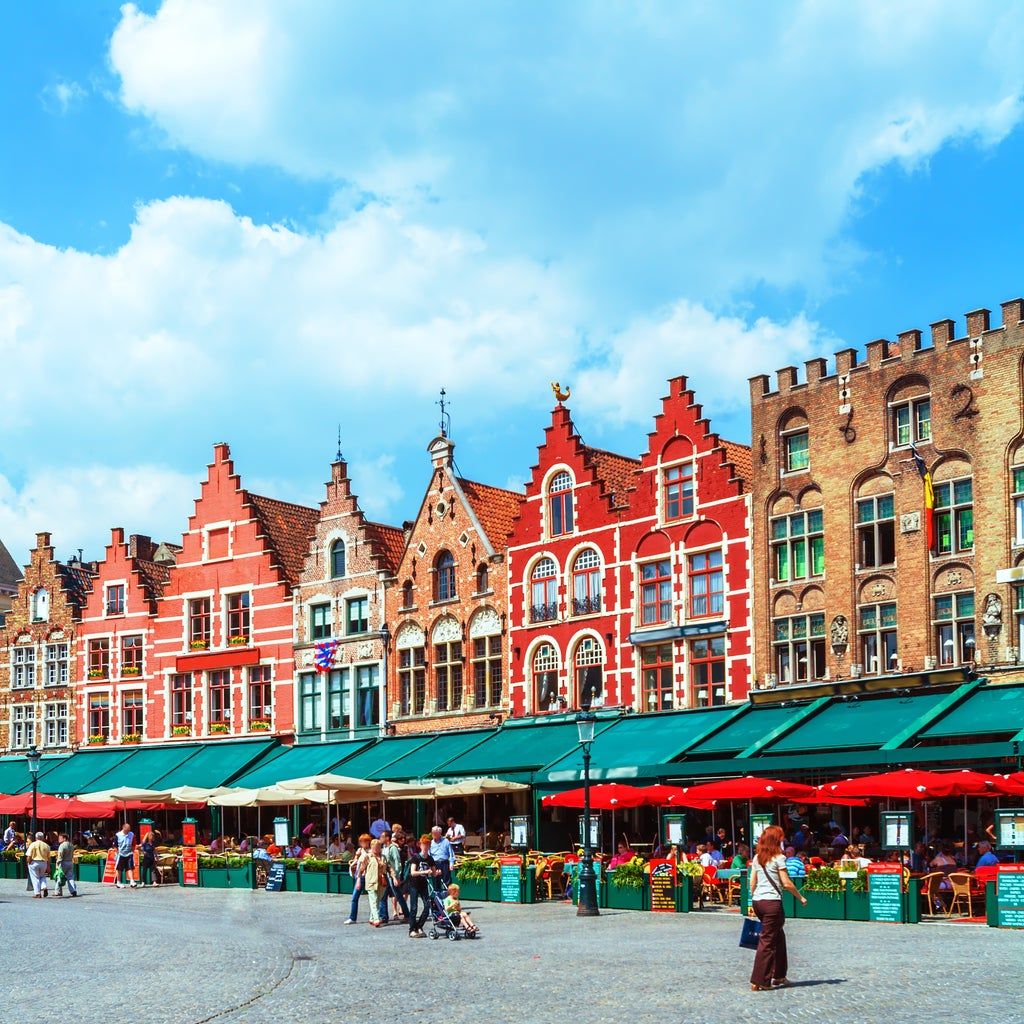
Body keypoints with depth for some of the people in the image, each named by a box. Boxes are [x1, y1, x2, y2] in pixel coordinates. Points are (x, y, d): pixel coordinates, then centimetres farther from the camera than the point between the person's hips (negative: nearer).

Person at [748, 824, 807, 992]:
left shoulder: (757, 857, 11)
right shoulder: (778, 857, -8)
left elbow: (752, 882, 12)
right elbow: (786, 884, -9)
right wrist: (800, 897, 3)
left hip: (757, 901, 7)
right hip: (772, 901, -7)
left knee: (778, 936, 20)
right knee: (767, 940, -2)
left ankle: (778, 976, 25)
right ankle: (758, 982, -2)